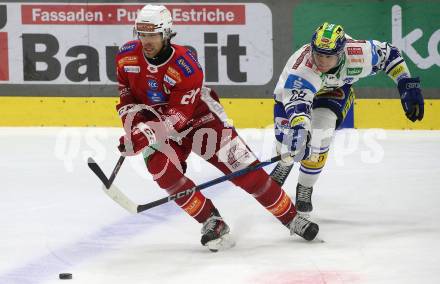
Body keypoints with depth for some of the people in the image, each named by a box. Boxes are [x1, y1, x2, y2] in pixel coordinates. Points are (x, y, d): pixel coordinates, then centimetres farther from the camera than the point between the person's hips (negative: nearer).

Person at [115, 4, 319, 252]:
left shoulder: (186, 66, -28)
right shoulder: (127, 57, -14)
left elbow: (179, 116, -29)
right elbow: (126, 93, 5)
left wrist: (147, 132, -41)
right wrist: (132, 120, -11)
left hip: (199, 118, -3)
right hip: (156, 125, 3)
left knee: (246, 171, -6)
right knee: (160, 168, -27)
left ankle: (293, 219, 9)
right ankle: (212, 222, -13)